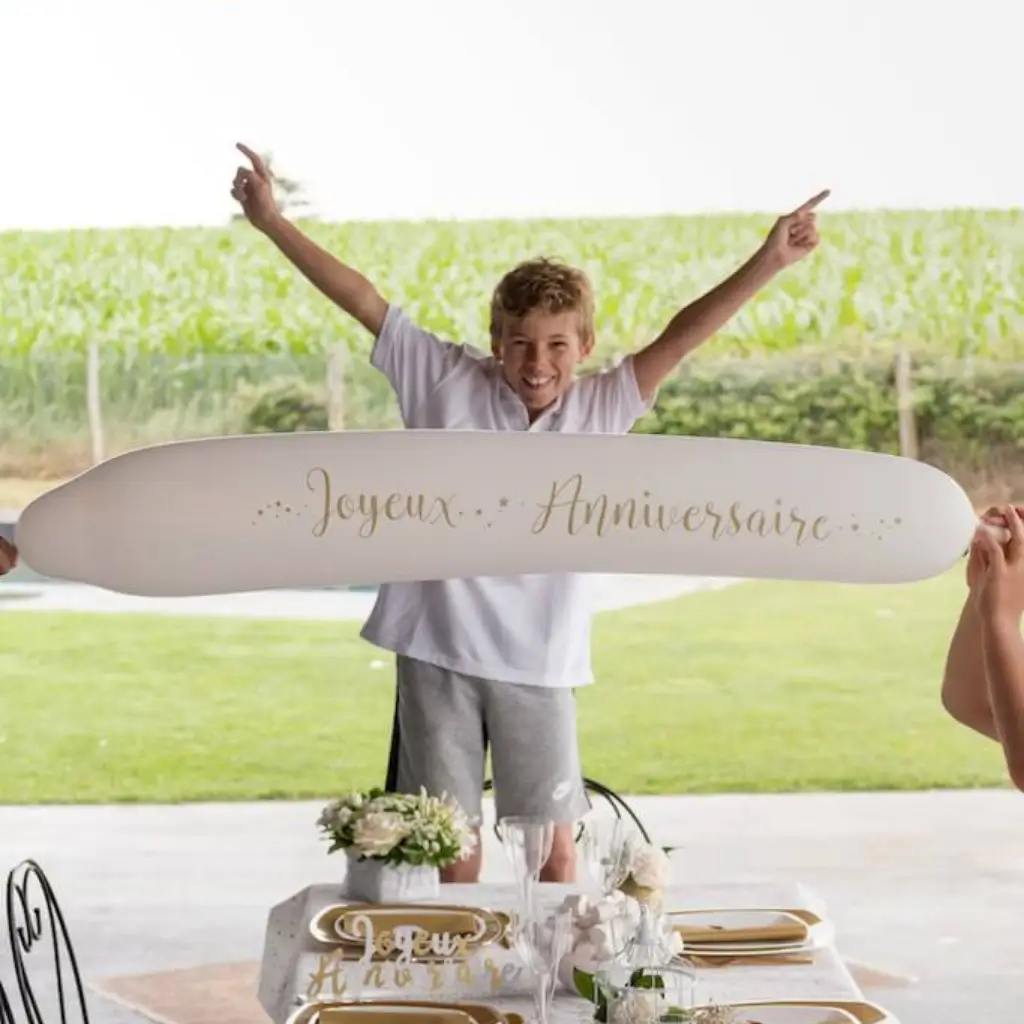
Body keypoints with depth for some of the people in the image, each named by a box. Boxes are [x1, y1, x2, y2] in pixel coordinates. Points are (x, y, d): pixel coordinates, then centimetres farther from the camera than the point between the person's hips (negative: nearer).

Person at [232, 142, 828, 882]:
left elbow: (680, 338, -5)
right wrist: (272, 222, 2)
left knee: (556, 852, 4)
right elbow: (361, 299, 1)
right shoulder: (446, 380, 1)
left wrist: (769, 261, -13)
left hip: (538, 662, 1)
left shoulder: (601, 409, 2)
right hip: (437, 653, -1)